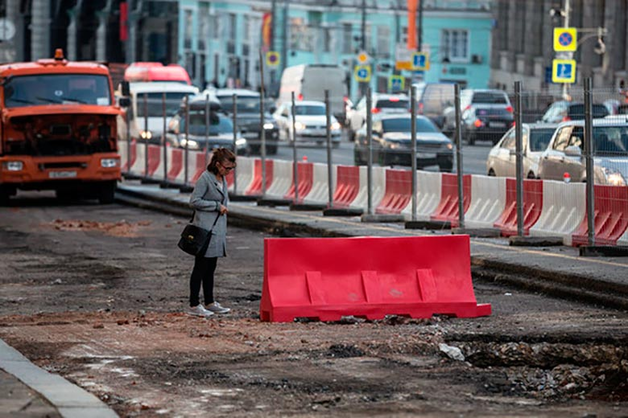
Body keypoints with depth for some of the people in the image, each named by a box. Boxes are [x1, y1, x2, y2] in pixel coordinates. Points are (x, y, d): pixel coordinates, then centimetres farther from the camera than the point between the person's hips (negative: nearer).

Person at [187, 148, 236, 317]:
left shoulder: (223, 179, 12)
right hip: (205, 228, -8)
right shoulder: (205, 178, -13)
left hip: (218, 229, 8)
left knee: (211, 268, 14)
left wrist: (224, 207, 12)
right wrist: (217, 206, -14)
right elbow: (194, 201, -16)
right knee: (201, 267, -5)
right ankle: (194, 306, -2)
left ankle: (210, 303, 20)